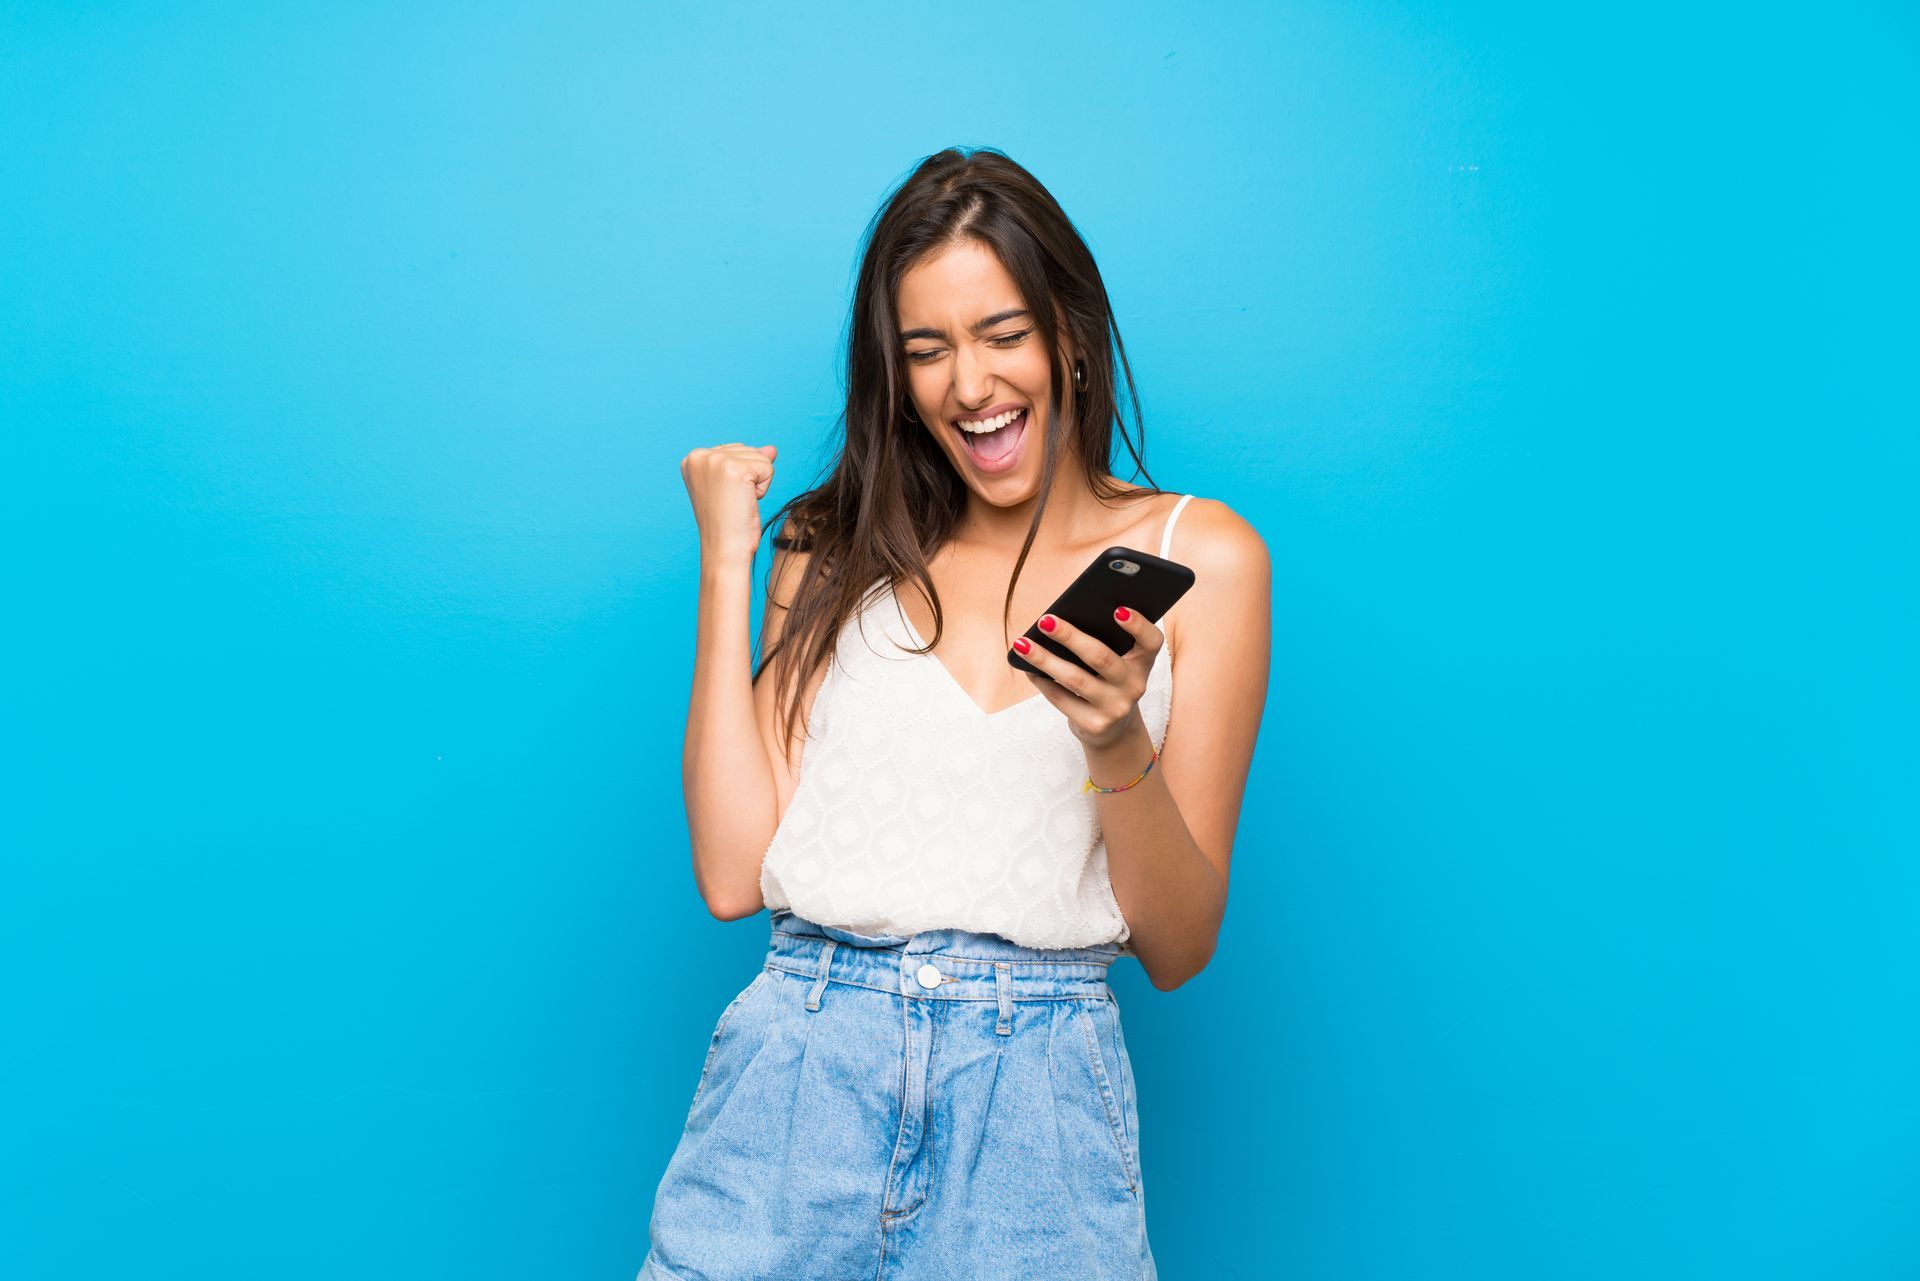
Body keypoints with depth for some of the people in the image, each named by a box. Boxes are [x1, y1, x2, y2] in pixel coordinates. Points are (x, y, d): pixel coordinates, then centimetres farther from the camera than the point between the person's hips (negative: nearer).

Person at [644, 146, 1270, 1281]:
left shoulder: (1199, 555, 4)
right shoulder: (838, 549, 11)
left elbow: (1179, 950, 3)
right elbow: (734, 874, -1)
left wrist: (1120, 749, -16)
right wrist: (727, 564, 1)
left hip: (1038, 1094, -1)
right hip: (800, 1062, 2)